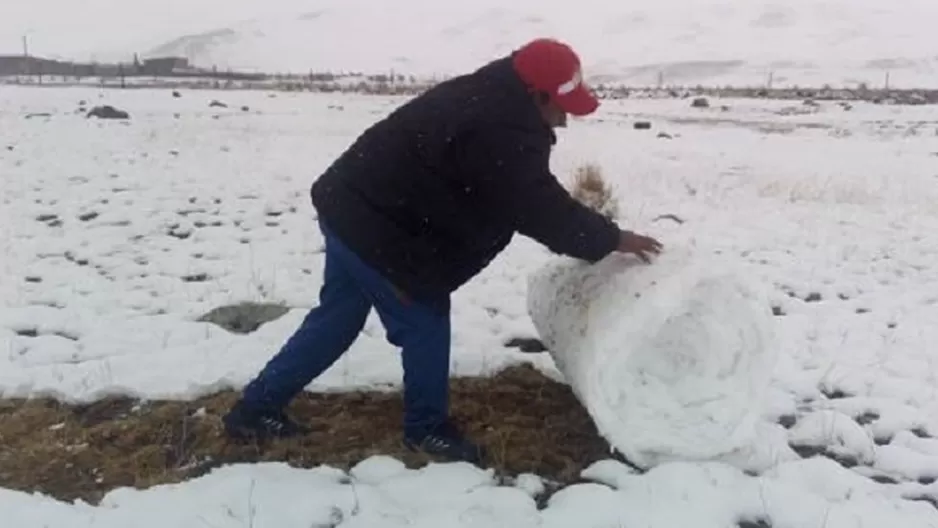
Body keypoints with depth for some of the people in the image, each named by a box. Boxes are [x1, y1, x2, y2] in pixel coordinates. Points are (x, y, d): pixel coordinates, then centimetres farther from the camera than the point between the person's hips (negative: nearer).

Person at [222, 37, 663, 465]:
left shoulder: (486, 101, 11)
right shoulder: (502, 131, -24)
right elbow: (541, 210, -21)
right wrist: (612, 239, -8)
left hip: (352, 209, 11)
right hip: (378, 230, -11)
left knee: (337, 320, 20)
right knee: (425, 327, 4)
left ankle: (256, 407, 31)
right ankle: (427, 428, 25)